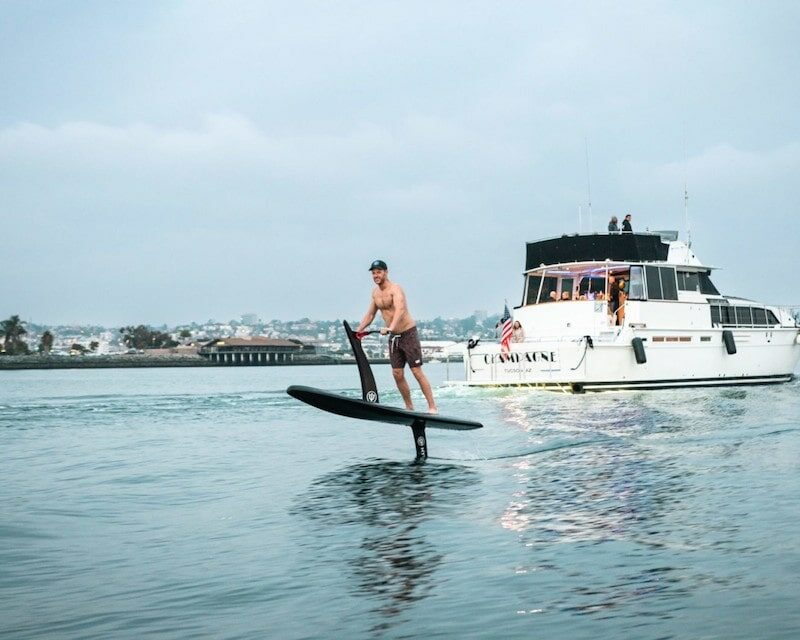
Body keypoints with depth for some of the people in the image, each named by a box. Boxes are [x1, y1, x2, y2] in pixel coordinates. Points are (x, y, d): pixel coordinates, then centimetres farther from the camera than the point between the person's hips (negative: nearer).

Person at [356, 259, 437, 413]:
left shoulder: (395, 289, -18)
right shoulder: (375, 292, 8)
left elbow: (400, 309, -36)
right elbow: (370, 314, 20)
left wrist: (390, 328, -50)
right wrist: (358, 330, 11)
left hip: (408, 333, -7)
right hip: (393, 337, 7)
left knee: (417, 372, -9)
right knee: (397, 374, 4)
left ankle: (432, 407, -6)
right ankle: (409, 408, 14)